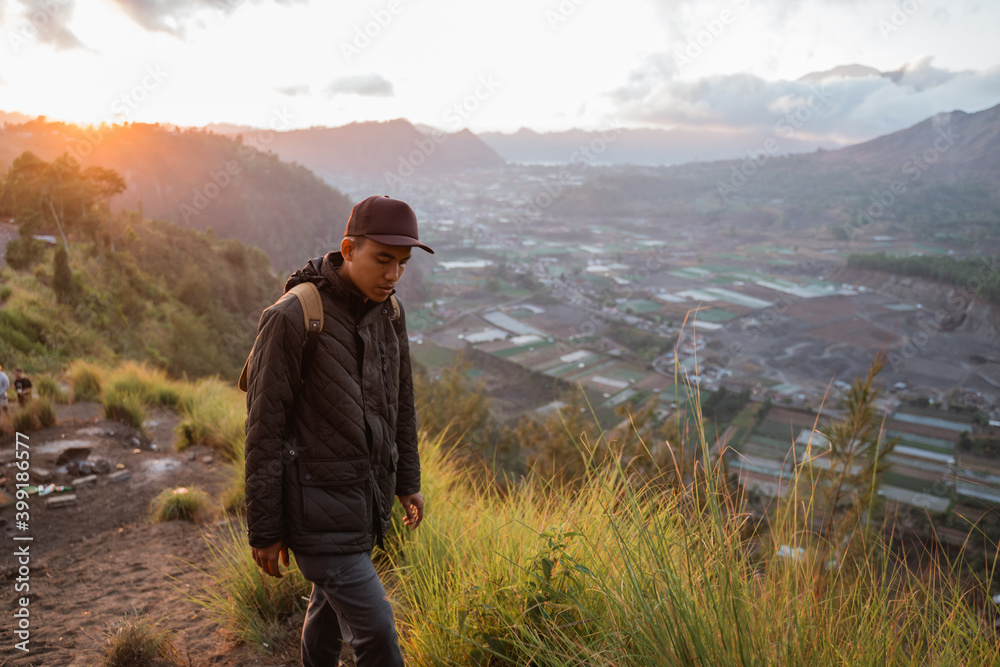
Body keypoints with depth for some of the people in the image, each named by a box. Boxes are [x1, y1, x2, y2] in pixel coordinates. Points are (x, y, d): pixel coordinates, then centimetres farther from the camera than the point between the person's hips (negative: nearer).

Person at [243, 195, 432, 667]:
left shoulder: (389, 312, 1)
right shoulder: (292, 318, -20)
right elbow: (264, 430, -15)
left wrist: (407, 480, 17)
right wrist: (263, 530, -11)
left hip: (367, 498, 7)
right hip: (318, 506, -7)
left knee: (333, 600, 26)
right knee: (374, 628, -5)